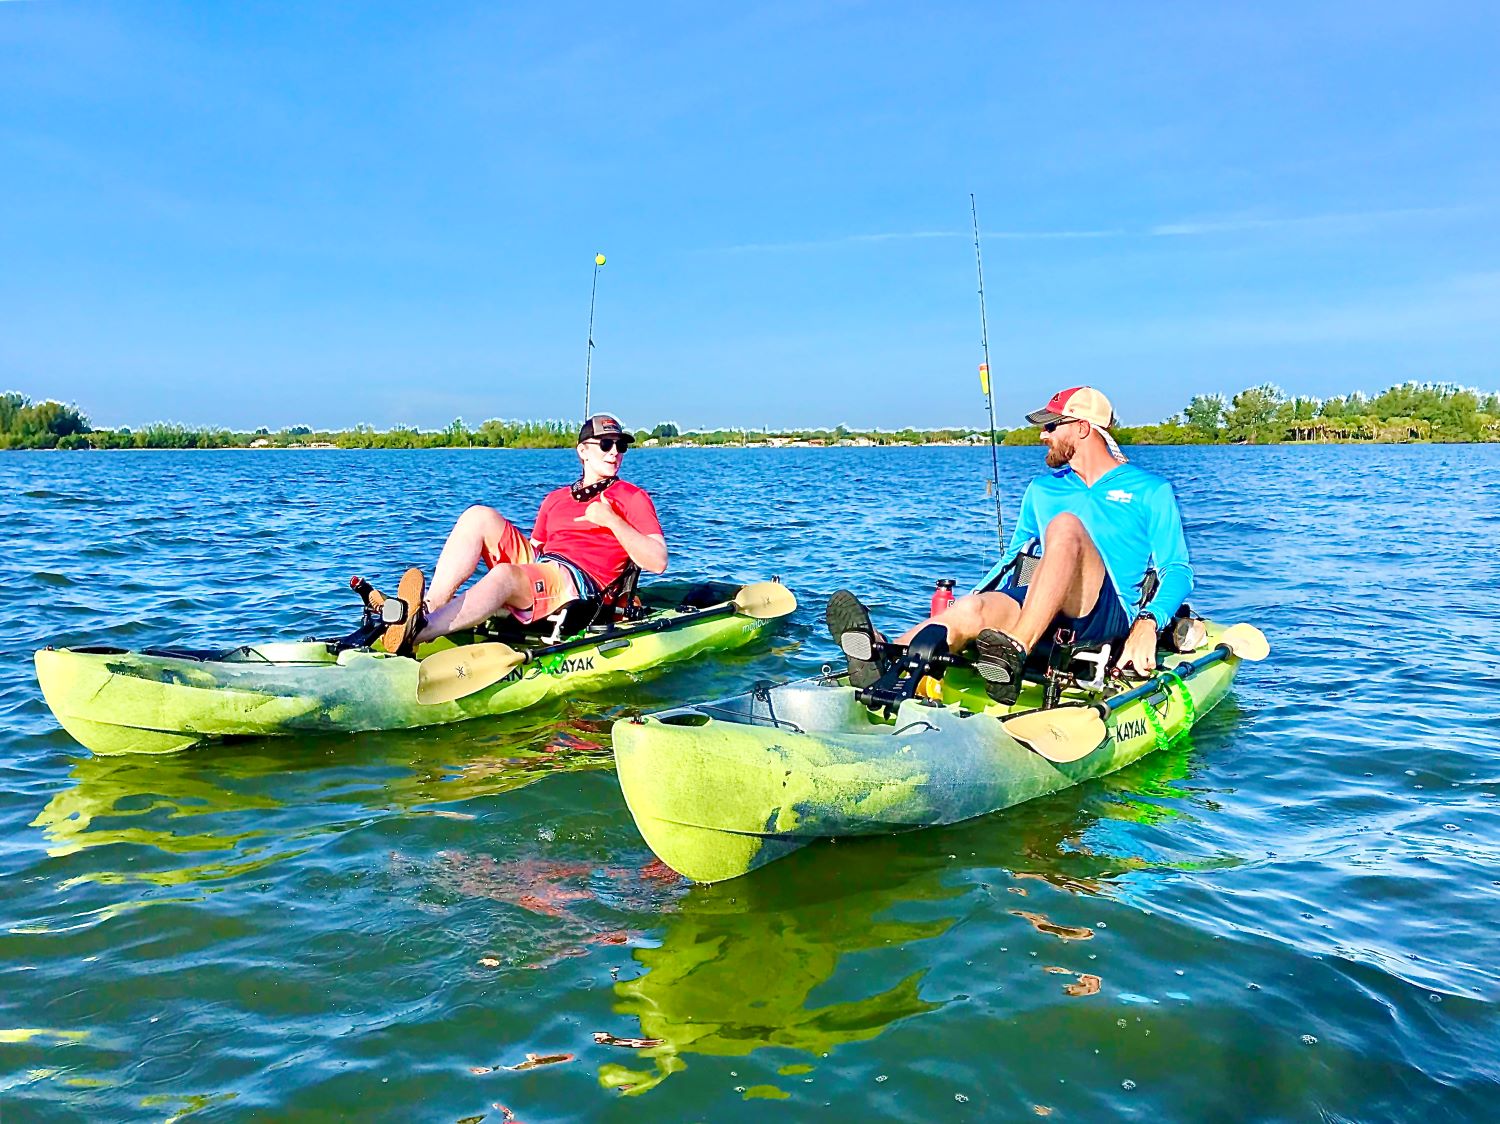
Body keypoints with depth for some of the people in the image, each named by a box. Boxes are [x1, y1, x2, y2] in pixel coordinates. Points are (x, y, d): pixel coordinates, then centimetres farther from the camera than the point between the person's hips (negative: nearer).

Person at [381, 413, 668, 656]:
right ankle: (431, 606, -29)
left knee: (504, 575, -36)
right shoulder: (556, 498, 27)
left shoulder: (633, 498, 10)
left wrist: (611, 520, -9)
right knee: (479, 515, -10)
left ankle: (413, 635, -50)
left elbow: (658, 563, -3)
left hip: (580, 581, -6)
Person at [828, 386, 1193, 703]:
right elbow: (1013, 559, 29)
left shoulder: (1150, 491, 11)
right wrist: (970, 601, 13)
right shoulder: (1041, 490, 26)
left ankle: (1013, 653, -50)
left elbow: (1178, 571, 3)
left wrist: (1147, 625, -16)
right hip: (1045, 617, 4)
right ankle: (885, 659, -58)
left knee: (1065, 525, -31)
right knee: (974, 609, -30)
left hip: (1111, 618, -4)